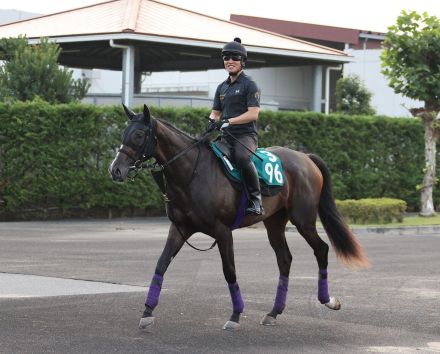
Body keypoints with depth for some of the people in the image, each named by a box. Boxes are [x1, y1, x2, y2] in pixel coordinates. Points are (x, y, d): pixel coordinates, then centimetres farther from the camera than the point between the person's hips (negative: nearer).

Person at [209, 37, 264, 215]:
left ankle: (256, 199, -29)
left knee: (242, 157, -37)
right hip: (226, 136, 7)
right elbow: (215, 112, 22)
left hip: (245, 135, -7)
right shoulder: (222, 87, 19)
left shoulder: (249, 85, -1)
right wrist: (212, 120, -3)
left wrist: (229, 121, -19)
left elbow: (253, 114, -10)